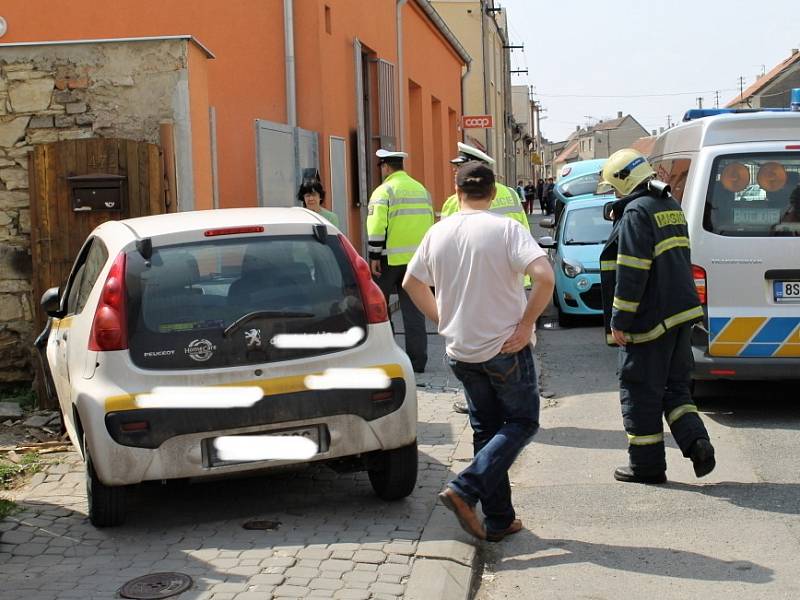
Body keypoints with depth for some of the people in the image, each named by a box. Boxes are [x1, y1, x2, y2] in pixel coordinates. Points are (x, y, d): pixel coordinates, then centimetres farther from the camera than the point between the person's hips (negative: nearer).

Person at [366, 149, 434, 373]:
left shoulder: (384, 191, -8)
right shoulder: (422, 190, 14)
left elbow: (377, 227, -15)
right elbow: (430, 224, 18)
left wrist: (374, 256, -11)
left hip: (389, 258, -5)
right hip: (416, 258, 6)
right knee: (414, 310, 6)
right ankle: (417, 360, 4)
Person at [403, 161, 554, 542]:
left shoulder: (438, 232, 2)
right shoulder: (506, 229, -13)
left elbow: (412, 283, 13)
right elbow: (544, 276, -24)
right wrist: (526, 324, -13)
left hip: (460, 350, 5)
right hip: (505, 348, -5)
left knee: (485, 428, 15)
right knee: (522, 421, 9)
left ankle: (499, 520, 15)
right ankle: (465, 490, -8)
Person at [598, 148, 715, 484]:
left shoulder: (636, 212, -14)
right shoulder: (671, 207, 15)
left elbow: (631, 273, -20)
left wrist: (619, 322, -15)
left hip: (650, 319, -9)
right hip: (682, 313, 9)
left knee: (640, 392, 2)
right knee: (674, 387, 16)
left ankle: (646, 465, 9)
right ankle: (697, 443, -1)